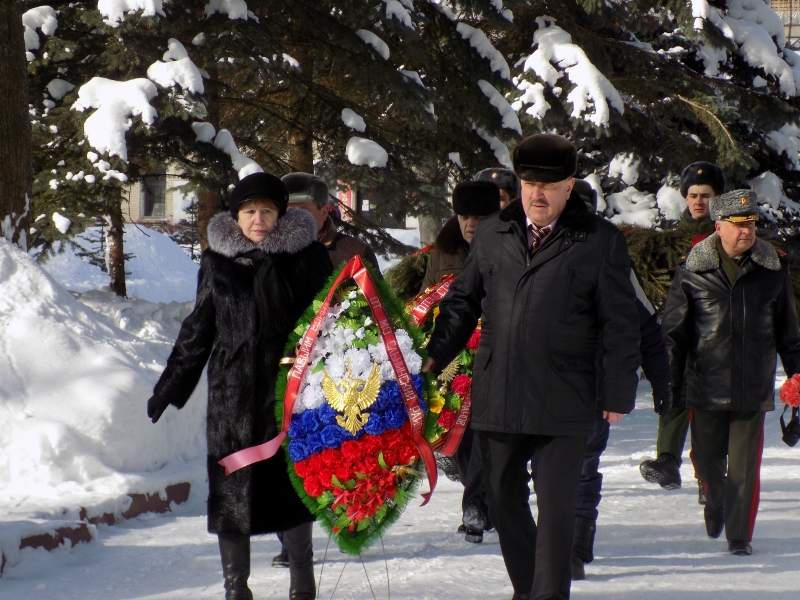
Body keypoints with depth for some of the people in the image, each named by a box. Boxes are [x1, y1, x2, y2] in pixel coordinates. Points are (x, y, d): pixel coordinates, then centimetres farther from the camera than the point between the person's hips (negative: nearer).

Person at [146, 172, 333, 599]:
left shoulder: (307, 257, 0)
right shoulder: (217, 261, 7)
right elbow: (198, 329, 15)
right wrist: (170, 386, 17)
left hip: (288, 388, -2)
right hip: (230, 394, 2)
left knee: (292, 484, 2)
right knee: (231, 488, 3)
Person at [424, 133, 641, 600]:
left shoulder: (601, 241, 0)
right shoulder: (493, 234, 11)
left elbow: (621, 325, 1)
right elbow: (463, 300, 18)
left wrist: (618, 394, -2)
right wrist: (435, 356, 6)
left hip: (563, 401, -4)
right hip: (498, 397, 4)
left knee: (556, 504, -6)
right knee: (504, 498, 12)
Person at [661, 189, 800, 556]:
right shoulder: (693, 273, 0)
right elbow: (673, 332, 4)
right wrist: (670, 382, 0)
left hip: (754, 386, 0)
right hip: (707, 385, 0)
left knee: (745, 464, -1)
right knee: (707, 458, 8)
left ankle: (739, 535, 12)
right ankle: (716, 500, 40)